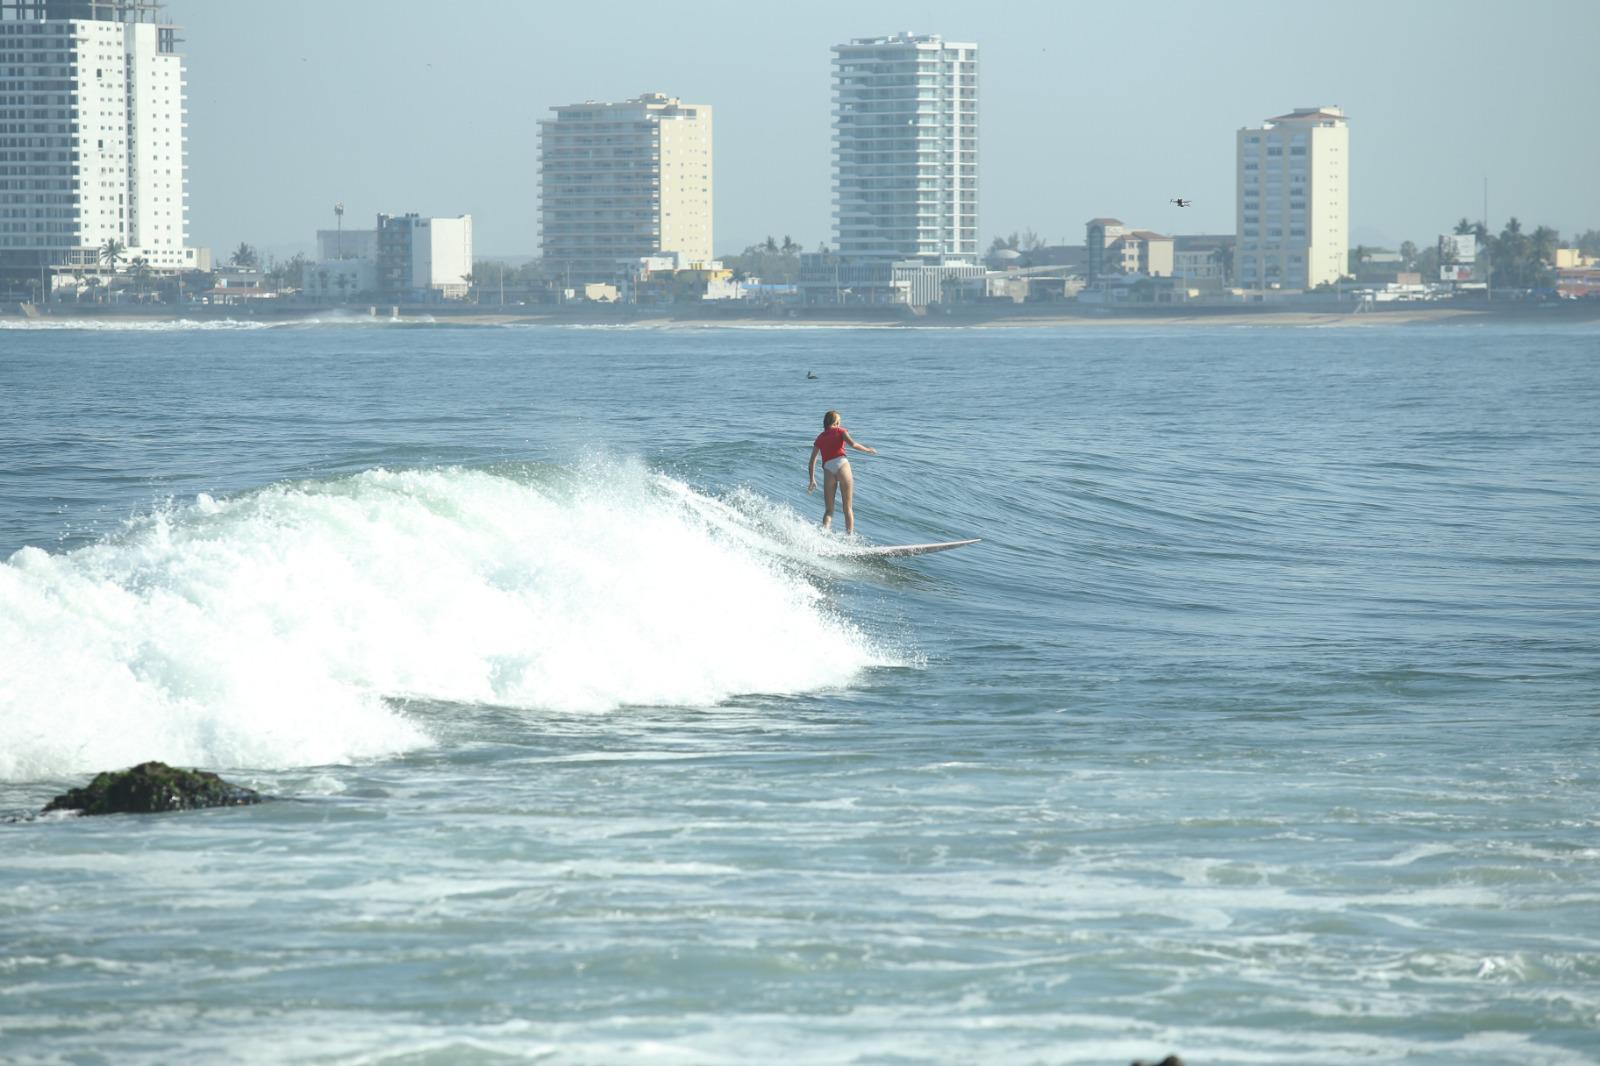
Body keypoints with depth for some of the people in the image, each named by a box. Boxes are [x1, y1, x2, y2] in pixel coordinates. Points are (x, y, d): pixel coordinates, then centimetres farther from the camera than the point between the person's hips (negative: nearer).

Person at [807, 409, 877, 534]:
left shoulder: (820, 438, 21)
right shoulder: (840, 431, 12)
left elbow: (811, 462, 15)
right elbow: (852, 443, -6)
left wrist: (812, 481, 18)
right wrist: (867, 450, 8)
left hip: (828, 470, 2)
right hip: (841, 464, -2)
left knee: (828, 510, 7)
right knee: (848, 508, 5)